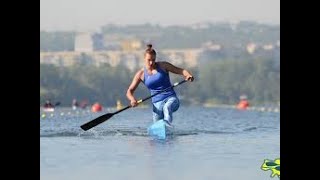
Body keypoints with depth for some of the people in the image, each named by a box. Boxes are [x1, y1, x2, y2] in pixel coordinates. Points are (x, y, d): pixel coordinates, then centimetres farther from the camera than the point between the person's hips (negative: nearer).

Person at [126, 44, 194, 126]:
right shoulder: (141, 74, 5)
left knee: (167, 107, -37)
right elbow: (129, 91, 5)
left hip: (171, 98, -2)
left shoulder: (163, 66, 3)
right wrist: (132, 99, -18)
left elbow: (181, 71, 2)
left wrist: (188, 75, -22)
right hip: (157, 103, 2)